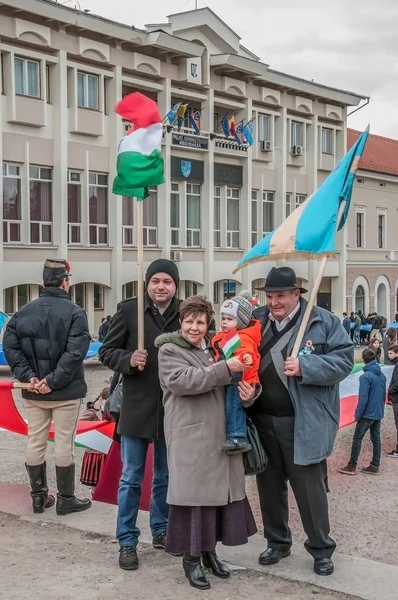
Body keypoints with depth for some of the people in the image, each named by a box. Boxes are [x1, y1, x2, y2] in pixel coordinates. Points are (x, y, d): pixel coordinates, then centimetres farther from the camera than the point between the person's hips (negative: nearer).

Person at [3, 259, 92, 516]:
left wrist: (28, 376, -6)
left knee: (35, 442, 12)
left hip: (34, 392, 5)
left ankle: (38, 496, 22)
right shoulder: (75, 312, -11)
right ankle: (66, 499, 12)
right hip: (66, 391, -4)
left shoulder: (24, 312, 4)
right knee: (64, 443, 3)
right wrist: (53, 381, -16)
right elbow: (75, 352, -20)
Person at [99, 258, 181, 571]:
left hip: (173, 409, 2)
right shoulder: (129, 309, -5)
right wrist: (129, 360, -19)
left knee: (165, 476, 16)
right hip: (137, 407, -2)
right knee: (131, 478, 6)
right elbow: (106, 352, -1)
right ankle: (127, 541, 17)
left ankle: (161, 530, 33)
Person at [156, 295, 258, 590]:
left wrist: (248, 393, -3)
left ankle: (209, 549, 25)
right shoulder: (169, 350, -4)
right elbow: (182, 380, -21)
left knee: (219, 490, 10)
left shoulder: (216, 348, 14)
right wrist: (224, 368, -24)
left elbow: (230, 386, 21)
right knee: (194, 492, -3)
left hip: (221, 434, 6)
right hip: (191, 437, -6)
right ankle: (192, 556, 11)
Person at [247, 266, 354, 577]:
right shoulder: (257, 321, 7)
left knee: (309, 487, 6)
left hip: (303, 423, -4)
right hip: (262, 420, 5)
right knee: (270, 484, 15)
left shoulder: (323, 321, -7)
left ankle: (321, 548, 22)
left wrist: (306, 367, -24)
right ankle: (277, 542, 33)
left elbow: (344, 360, -11)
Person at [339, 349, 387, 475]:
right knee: (376, 439, 11)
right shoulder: (382, 375, 5)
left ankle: (352, 466, 5)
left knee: (357, 438, 2)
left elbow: (363, 398, -19)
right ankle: (375, 466, 14)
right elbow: (384, 395, 13)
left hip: (368, 414, -7)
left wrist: (358, 414, -10)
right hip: (379, 413, 7)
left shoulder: (366, 376, -18)